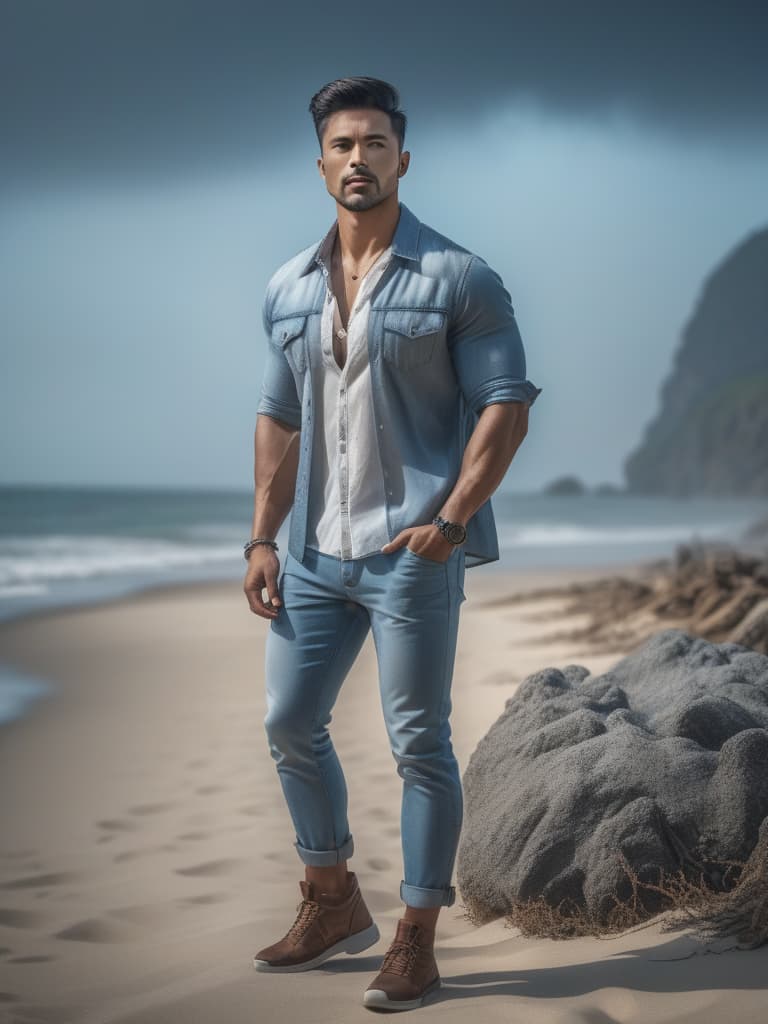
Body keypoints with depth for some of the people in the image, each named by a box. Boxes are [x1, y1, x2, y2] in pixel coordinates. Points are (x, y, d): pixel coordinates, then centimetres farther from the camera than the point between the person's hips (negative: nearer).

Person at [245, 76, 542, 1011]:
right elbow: (278, 419, 14)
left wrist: (451, 520, -19)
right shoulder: (289, 288, 11)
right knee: (290, 723, 11)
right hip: (316, 550, 6)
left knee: (418, 741, -1)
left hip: (412, 551, -6)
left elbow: (506, 405, -9)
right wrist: (262, 538, 7)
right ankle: (333, 905, 30)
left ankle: (415, 944, 10)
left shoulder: (457, 278, -5)